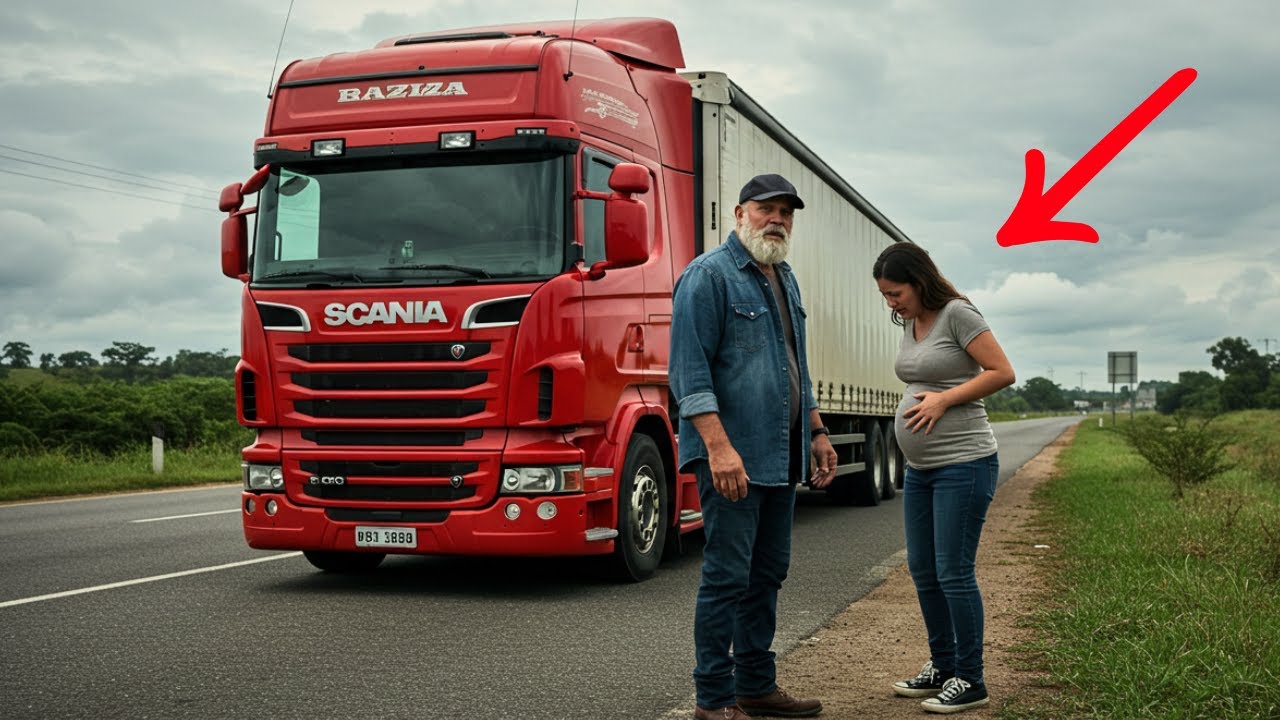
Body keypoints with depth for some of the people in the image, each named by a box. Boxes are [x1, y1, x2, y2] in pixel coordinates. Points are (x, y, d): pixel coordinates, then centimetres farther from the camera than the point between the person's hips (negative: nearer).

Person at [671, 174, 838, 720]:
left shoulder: (784, 280, 18)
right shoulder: (709, 275, -8)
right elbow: (690, 370, -16)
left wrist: (817, 433, 21)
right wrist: (718, 446, -24)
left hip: (782, 458, 9)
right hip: (734, 456, -9)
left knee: (768, 573, 13)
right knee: (728, 576, -5)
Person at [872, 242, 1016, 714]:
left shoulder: (956, 314, -12)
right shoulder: (909, 323, 11)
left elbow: (1003, 373, -15)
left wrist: (944, 399, -17)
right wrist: (920, 402, 7)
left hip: (963, 465, -9)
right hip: (920, 469, 9)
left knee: (953, 573, -6)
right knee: (922, 570, 12)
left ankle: (969, 681, 5)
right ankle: (943, 668, 25)